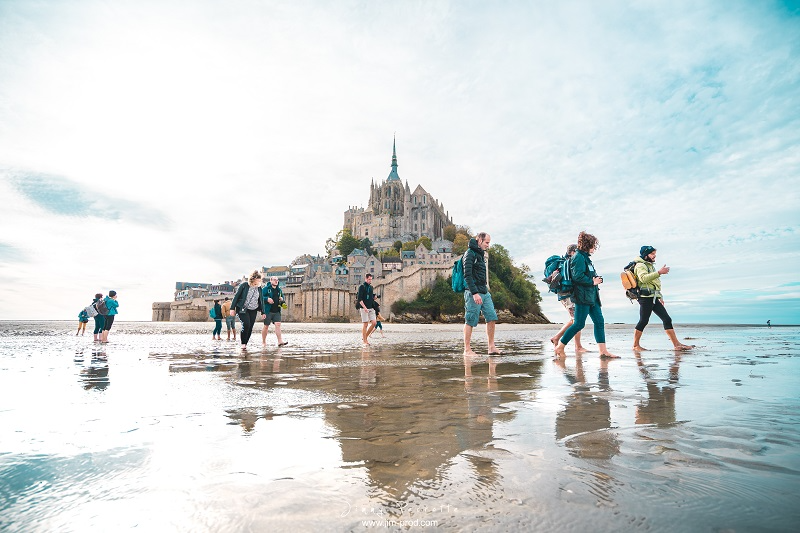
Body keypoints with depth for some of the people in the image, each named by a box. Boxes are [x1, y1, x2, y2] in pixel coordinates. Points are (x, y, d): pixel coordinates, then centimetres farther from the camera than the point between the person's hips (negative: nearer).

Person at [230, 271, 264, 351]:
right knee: (246, 324, -20)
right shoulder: (243, 285, -5)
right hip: (242, 309, -4)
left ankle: (245, 344, 11)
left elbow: (261, 300, 13)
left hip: (253, 311, 4)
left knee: (250, 327, -1)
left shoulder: (259, 288, 7)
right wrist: (232, 308, -7)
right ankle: (243, 343, -6)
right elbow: (236, 296, -3)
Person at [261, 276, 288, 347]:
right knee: (266, 326, 2)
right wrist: (267, 299, -22)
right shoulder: (266, 288, -1)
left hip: (277, 311, 4)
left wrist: (282, 299, 3)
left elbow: (282, 297, 26)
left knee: (278, 324, -9)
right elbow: (260, 297, -7)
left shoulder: (279, 290, 15)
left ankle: (280, 341, -12)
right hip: (268, 311, -4)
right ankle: (263, 342, 17)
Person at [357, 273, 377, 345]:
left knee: (374, 323, -1)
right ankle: (365, 341, 4)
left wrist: (374, 297, 3)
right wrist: (364, 307, -22)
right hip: (364, 308, -7)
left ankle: (365, 337, 14)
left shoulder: (371, 287, 16)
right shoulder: (362, 287, -6)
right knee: (365, 324, -4)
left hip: (371, 308, 7)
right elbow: (359, 299, -13)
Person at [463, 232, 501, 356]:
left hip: (485, 292, 9)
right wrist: (475, 293, -23)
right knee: (470, 321, -2)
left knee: (492, 318, 4)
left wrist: (485, 289, 16)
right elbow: (467, 275, -18)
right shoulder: (470, 254, -10)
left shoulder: (482, 254, 19)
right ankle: (467, 349, 6)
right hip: (473, 293, -9)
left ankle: (491, 348, 10)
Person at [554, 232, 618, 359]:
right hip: (583, 296, -10)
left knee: (599, 322, 5)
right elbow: (577, 276, -22)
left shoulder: (585, 257, 19)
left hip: (592, 296, 10)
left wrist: (596, 279, 6)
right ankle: (560, 348, 1)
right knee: (579, 324, -7)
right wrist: (592, 281, -11)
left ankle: (603, 351, 8)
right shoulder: (579, 257, -12)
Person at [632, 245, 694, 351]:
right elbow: (644, 278, -28)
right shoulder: (640, 265, -7)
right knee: (643, 321, -7)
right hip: (646, 297, -10)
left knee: (667, 319, 3)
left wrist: (660, 297, 28)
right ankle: (635, 345, 1)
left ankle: (677, 344, 4)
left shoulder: (650, 265, 25)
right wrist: (659, 272, -29)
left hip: (654, 298, 10)